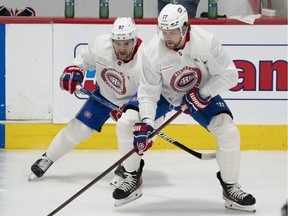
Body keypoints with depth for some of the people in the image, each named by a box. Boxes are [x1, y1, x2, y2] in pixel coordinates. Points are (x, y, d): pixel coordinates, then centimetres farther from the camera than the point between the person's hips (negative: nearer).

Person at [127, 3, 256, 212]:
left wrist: (203, 93, -27)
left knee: (228, 132, -18)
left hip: (201, 93, -1)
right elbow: (148, 93, -23)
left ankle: (230, 187, 4)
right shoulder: (153, 52, -28)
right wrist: (145, 124, -35)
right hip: (163, 93, 1)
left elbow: (229, 75, -20)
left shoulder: (206, 42, -30)